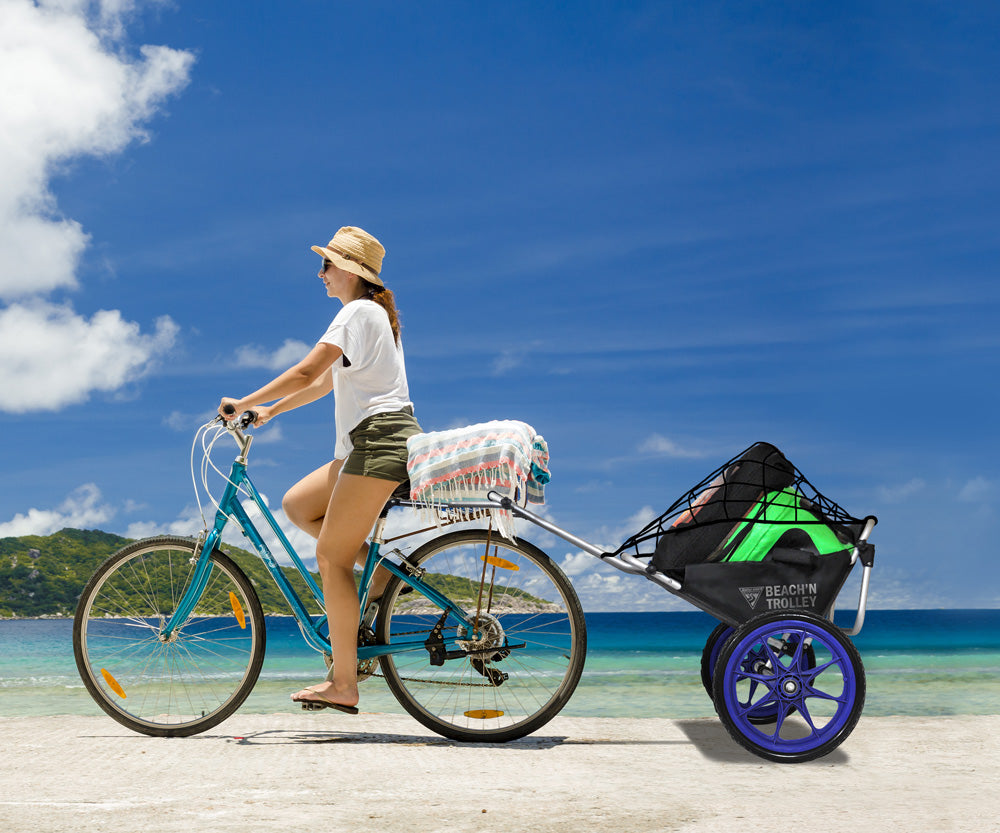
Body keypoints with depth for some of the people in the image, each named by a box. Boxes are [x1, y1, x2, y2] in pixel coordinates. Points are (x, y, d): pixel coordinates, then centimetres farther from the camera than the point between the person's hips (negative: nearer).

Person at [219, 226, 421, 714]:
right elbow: (326, 383, 26)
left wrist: (243, 403, -8)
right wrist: (270, 412, 23)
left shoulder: (359, 311, -8)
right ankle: (380, 563, 6)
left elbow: (307, 373, -15)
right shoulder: (374, 314, 23)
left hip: (380, 439, -10)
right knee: (296, 505, 12)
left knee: (331, 558, -10)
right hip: (373, 442, 10)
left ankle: (343, 685, -8)